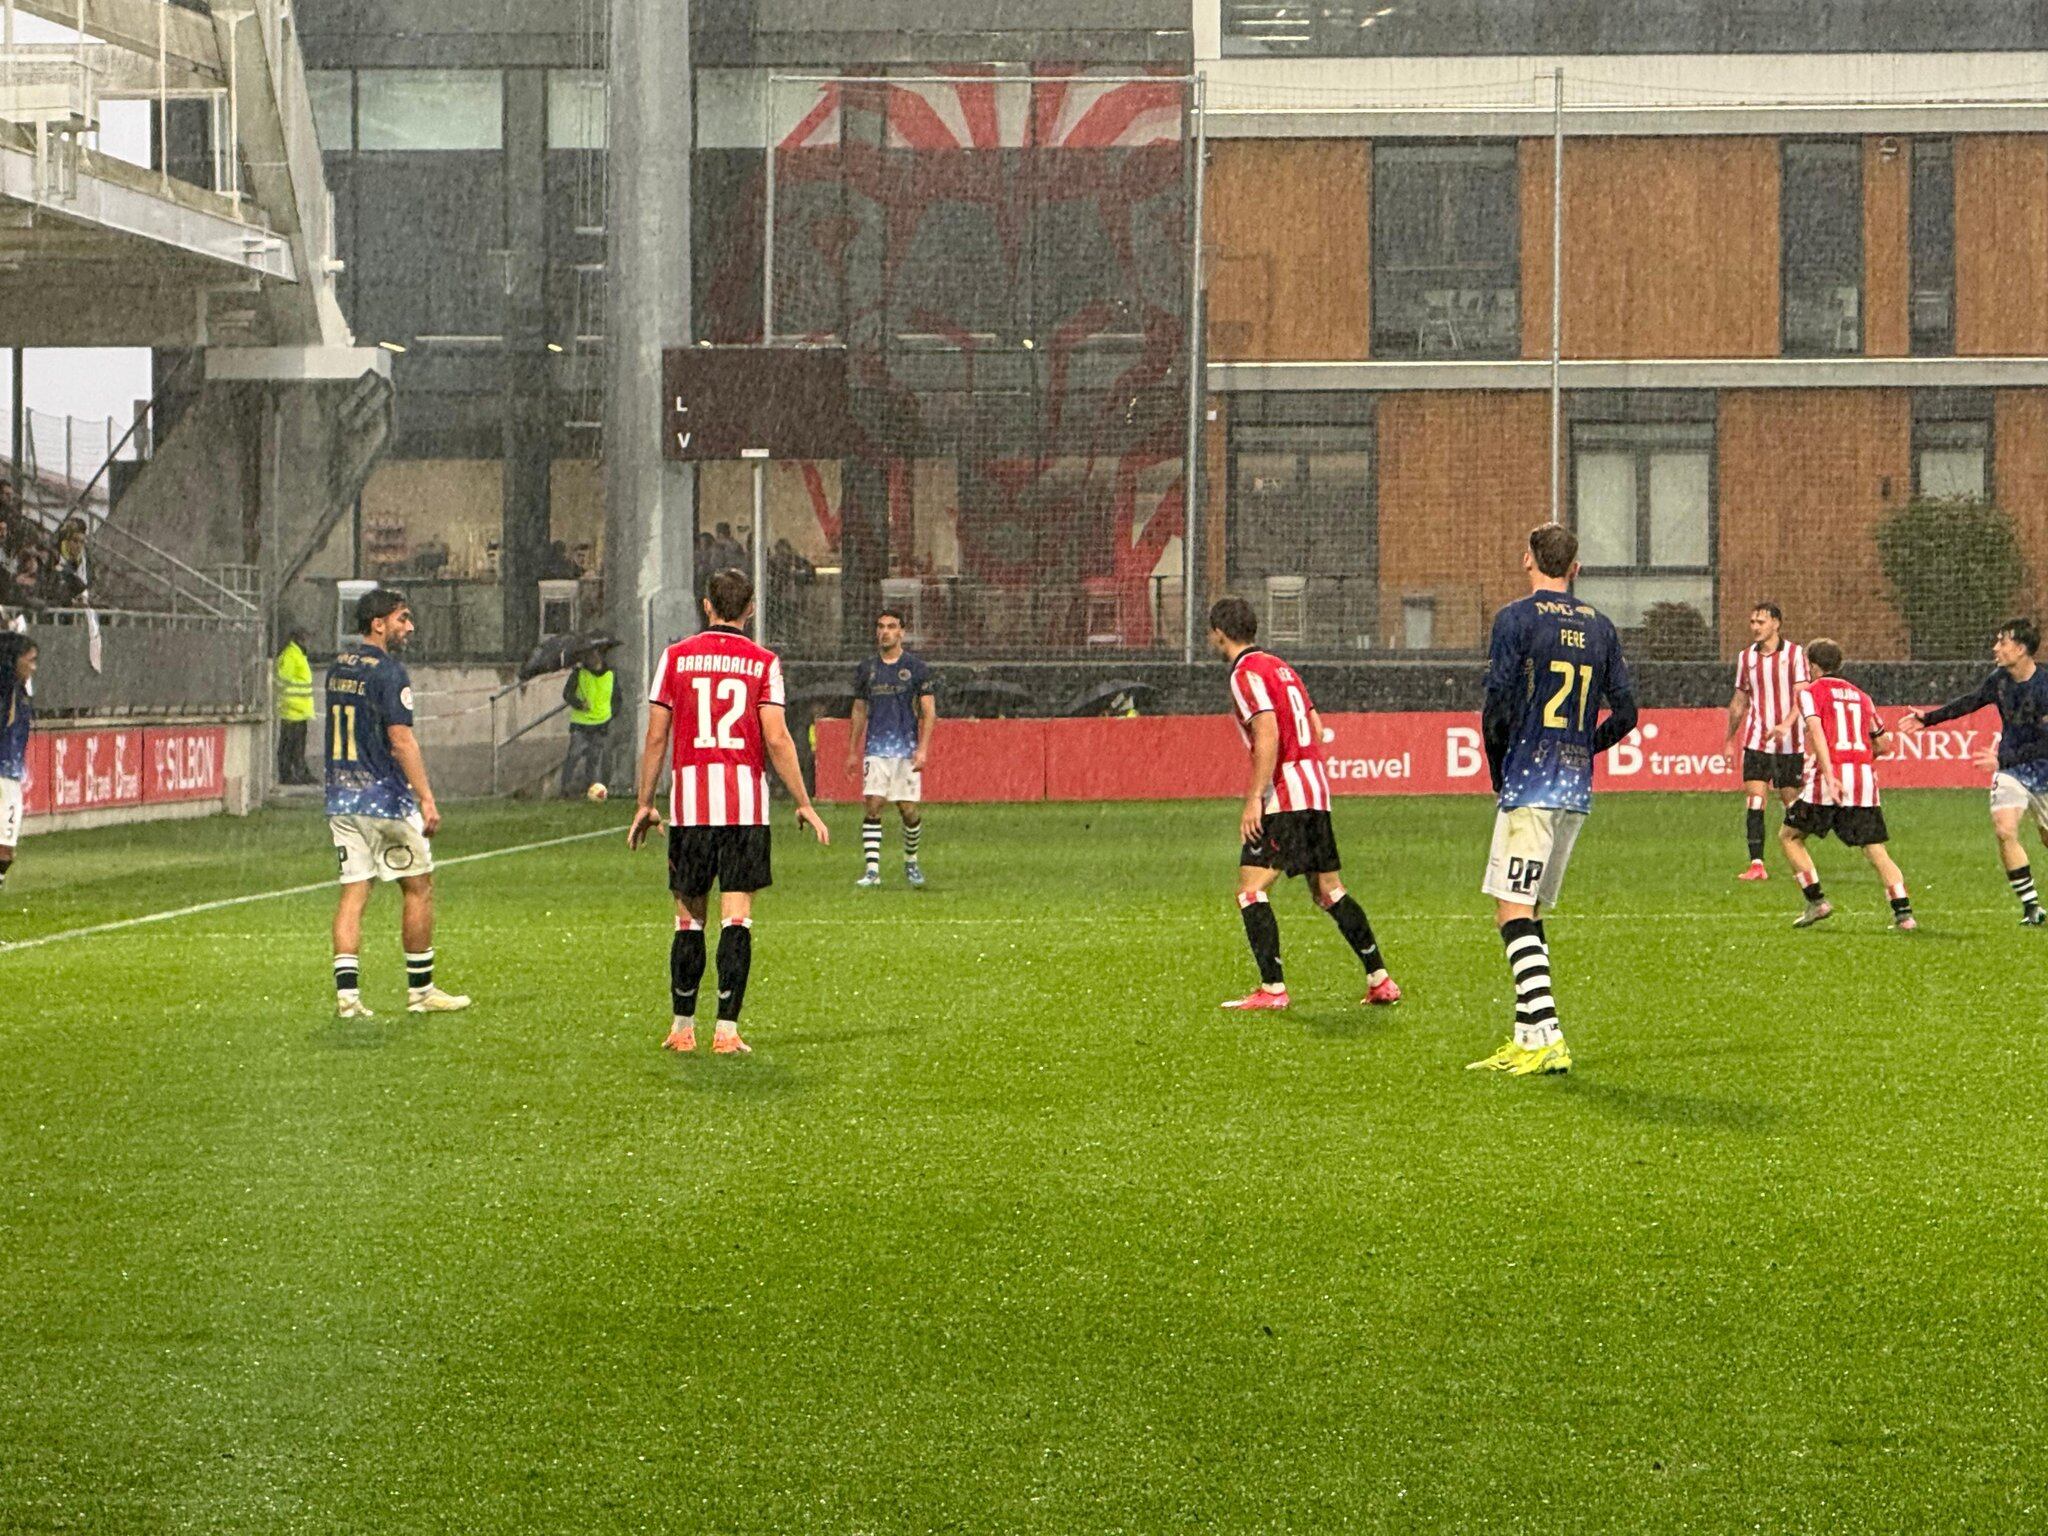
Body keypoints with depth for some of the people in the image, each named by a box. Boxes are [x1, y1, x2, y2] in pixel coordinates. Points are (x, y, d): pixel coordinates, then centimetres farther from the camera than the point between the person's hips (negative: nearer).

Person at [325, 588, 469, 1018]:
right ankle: (420, 990, 9)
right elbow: (401, 740, -20)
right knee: (418, 887, 5)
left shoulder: (338, 667, 12)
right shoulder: (387, 671, -13)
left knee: (354, 892, 5)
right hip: (385, 798, -7)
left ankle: (347, 992, -4)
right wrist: (427, 799, -21)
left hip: (341, 799, 7)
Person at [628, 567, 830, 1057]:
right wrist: (804, 805, 1)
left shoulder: (676, 657, 5)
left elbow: (656, 736, 4)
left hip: (689, 802, 1)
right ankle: (727, 1030, -5)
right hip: (745, 805, -1)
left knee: (690, 918, 10)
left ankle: (682, 1027, 14)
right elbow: (776, 740, -5)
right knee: (736, 918, 0)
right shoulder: (763, 662, 1)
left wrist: (645, 804, 12)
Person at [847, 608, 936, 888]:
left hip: (906, 750, -2)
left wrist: (923, 748, -10)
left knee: (909, 810, 0)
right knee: (872, 807, -9)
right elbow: (859, 711, 17)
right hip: (875, 749, 2)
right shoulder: (866, 669, 10)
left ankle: (911, 861, 23)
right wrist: (852, 752, 14)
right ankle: (872, 869, -10)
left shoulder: (916, 667, 2)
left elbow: (929, 711, 1)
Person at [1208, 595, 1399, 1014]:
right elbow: (1316, 729, 18)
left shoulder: (1245, 673, -9)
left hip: (1283, 797, -9)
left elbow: (1268, 736, -20)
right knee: (1329, 892, 14)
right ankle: (1380, 980, 15)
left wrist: (1254, 798, -20)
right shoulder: (1280, 667, 19)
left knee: (1250, 891, -8)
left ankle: (1272, 987, -14)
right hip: (1316, 791, 9)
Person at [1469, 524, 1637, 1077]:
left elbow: (1498, 709, -11)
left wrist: (1498, 773, 4)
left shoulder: (1516, 618, -6)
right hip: (1577, 791, 7)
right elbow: (1624, 713, 10)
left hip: (1530, 785, -6)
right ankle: (1528, 1038, 14)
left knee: (1513, 911, -8)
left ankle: (1547, 1036, -19)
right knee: (1531, 912, 14)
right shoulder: (1599, 626, 11)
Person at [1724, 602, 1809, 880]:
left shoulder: (1795, 653, -2)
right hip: (1756, 742, 2)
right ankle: (1757, 864, -12)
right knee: (1754, 802, -9)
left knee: (1793, 803, 4)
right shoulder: (1746, 657, 9)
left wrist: (1786, 724, -28)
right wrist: (1730, 739, 20)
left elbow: (1802, 695, -11)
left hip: (1789, 743, -2)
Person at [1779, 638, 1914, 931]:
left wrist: (1829, 775, -22)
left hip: (1831, 778, -4)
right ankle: (1903, 913, -9)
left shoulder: (1810, 692, 5)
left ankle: (1817, 901, 6)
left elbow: (1816, 731, -13)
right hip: (1865, 778, 4)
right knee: (1876, 851, 5)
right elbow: (1884, 745, 22)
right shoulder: (1860, 696, 21)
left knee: (1789, 836, 14)